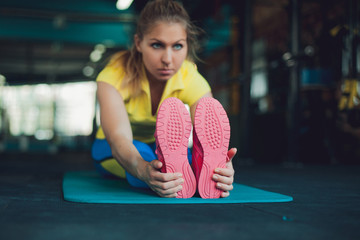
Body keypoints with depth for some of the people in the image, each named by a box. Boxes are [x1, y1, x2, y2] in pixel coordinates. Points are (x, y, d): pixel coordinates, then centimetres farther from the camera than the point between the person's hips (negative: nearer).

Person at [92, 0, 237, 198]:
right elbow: (118, 137, -46)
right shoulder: (114, 77, -30)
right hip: (114, 152, -1)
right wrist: (143, 169, -70)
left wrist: (218, 166, -64)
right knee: (141, 151, -38)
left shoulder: (192, 80, -24)